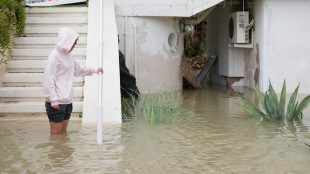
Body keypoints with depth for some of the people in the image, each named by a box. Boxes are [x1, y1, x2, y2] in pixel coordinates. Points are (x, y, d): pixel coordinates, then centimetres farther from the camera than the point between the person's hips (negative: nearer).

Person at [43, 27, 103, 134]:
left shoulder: (68, 55, 13)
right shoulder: (55, 55, -12)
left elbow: (78, 70, 33)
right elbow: (49, 78, -16)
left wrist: (94, 70, 28)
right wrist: (53, 99, -19)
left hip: (67, 100, 8)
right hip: (56, 102, -8)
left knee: (63, 131, 11)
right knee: (56, 132, -5)